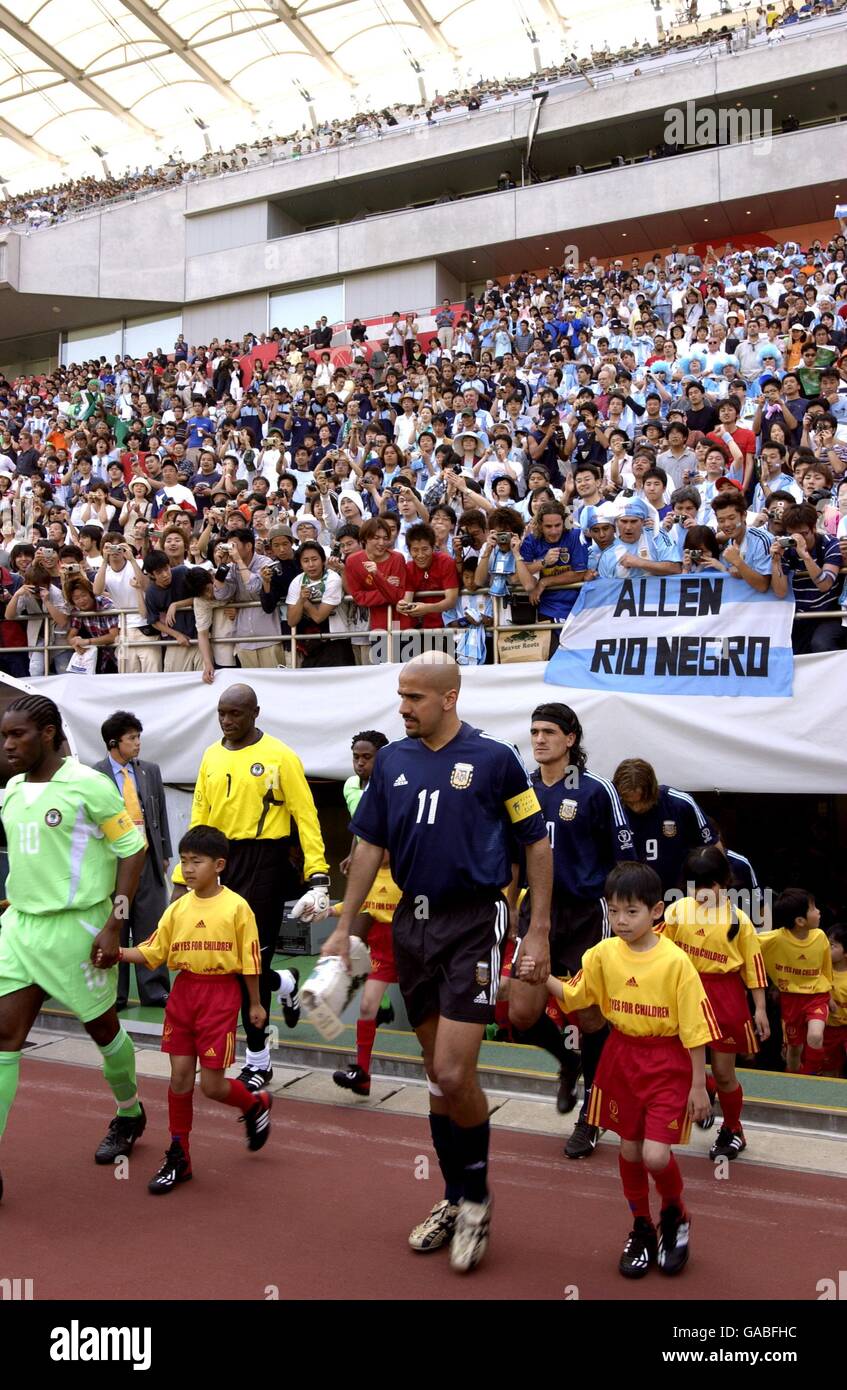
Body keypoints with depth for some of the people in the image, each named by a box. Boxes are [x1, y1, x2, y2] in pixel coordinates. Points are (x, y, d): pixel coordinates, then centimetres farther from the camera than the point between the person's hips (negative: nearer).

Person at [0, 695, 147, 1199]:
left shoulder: (88, 785, -13)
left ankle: (130, 1112, 38)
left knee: (102, 1026, 12)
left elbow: (133, 850, -11)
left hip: (75, 927, -6)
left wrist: (113, 926, -15)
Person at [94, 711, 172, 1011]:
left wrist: (165, 853, 11)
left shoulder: (151, 771, 9)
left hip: (148, 858, 4)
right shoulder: (95, 775, -4)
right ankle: (115, 994, 14)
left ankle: (154, 991, 14)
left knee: (151, 927, 6)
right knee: (114, 929, 5)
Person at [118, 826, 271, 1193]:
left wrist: (255, 1004, 2)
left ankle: (255, 1104, 31)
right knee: (180, 1076, 7)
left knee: (212, 1085, -1)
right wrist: (118, 952, -13)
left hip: (220, 992, -4)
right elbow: (152, 952, 3)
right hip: (183, 989, 4)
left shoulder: (236, 907, -8)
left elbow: (249, 960, -3)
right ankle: (179, 1158, 20)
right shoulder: (178, 908, 4)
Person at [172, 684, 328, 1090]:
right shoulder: (212, 756, 11)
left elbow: (306, 816, -8)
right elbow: (199, 818, 13)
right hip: (218, 861, 6)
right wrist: (182, 876, 10)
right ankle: (284, 984, 32)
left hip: (263, 863, -6)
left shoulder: (279, 756, -6)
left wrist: (318, 875, -16)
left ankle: (257, 1060, 17)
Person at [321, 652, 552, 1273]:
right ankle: (455, 1198, 31)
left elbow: (538, 844, -3)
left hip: (473, 923, -5)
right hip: (412, 921, 5)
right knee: (437, 1070, 14)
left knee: (452, 1073, -10)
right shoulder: (392, 760, 6)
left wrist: (539, 932, -7)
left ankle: (477, 1197, 15)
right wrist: (344, 929, 10)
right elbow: (370, 845, 12)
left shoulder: (494, 758, -7)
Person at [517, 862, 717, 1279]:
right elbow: (573, 995, 5)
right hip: (621, 1055, 4)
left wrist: (698, 1086, -8)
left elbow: (695, 1028, -12)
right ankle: (641, 1228, 36)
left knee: (656, 1156, -11)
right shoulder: (604, 952, -6)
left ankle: (674, 1215, 22)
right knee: (629, 1149, 14)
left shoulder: (675, 961, -18)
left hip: (667, 1062, -4)